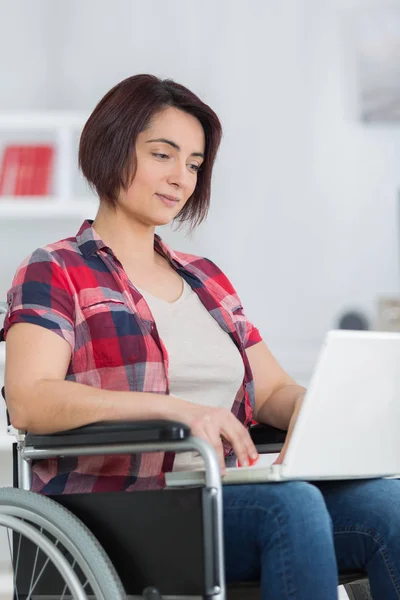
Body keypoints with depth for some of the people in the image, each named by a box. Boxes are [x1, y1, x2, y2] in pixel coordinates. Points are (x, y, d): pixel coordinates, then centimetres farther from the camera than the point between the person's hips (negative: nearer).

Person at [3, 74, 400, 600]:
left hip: (224, 497, 6)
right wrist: (179, 408, -25)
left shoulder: (205, 278, 26)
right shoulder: (54, 274, 4)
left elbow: (273, 390, 21)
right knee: (291, 503, -34)